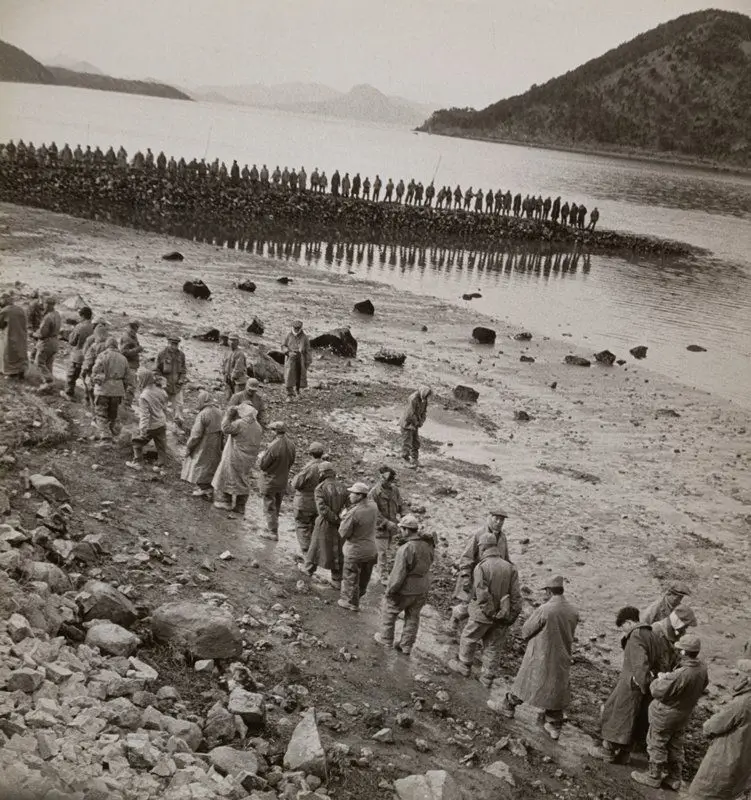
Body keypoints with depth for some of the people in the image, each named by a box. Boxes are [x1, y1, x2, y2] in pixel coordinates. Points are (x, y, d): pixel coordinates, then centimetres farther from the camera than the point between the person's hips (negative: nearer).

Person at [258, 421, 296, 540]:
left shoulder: (273, 447, -27)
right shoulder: (291, 446, -6)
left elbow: (262, 465, -19)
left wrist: (261, 456, 0)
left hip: (270, 482, -7)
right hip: (283, 481, 7)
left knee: (269, 507, 6)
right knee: (276, 507, 21)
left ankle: (273, 532, 9)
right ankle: (272, 527, 34)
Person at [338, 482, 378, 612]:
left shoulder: (353, 513, -29)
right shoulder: (373, 506, -8)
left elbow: (344, 533, -21)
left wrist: (344, 517, -7)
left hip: (355, 551, -7)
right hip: (370, 550, 7)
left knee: (351, 577, 14)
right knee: (364, 578, 23)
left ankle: (351, 603, 29)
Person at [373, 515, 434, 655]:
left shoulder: (405, 549, -30)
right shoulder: (428, 545, -8)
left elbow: (398, 575, -24)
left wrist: (389, 591, -11)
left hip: (406, 590, -6)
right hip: (422, 590, 6)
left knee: (388, 610, 19)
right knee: (413, 617, 20)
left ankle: (386, 639, 33)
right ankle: (406, 646, 31)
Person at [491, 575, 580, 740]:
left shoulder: (544, 610, -24)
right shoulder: (573, 612, -7)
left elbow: (525, 631, -14)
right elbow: (569, 635, 8)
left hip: (540, 657, -5)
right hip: (561, 658, 5)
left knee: (525, 682, 15)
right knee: (556, 690, 15)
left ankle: (508, 707, 33)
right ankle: (554, 727, 21)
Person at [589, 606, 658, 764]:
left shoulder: (635, 636, -19)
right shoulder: (648, 634, 9)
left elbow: (641, 663, -27)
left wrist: (643, 684, -19)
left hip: (632, 685, -8)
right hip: (641, 684, 8)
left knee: (617, 716, 5)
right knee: (633, 721, 15)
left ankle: (608, 751, 15)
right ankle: (623, 753, 24)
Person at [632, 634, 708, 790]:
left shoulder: (680, 675, -38)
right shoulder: (703, 668, -14)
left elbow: (657, 692, -26)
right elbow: (701, 688, 7)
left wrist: (660, 679, -5)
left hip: (666, 715, -7)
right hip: (684, 714, 7)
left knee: (656, 745, 14)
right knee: (675, 745, 24)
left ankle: (654, 777, 29)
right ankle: (674, 778, 36)